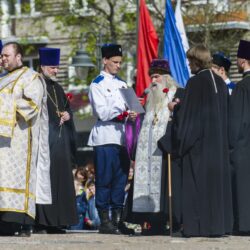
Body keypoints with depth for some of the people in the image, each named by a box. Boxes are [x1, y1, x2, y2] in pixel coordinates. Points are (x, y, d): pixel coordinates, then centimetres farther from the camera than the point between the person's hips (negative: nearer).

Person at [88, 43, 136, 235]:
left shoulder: (121, 84, 18)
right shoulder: (97, 85, -2)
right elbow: (101, 112, -11)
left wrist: (131, 113, -3)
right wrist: (122, 109, -21)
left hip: (121, 136, 7)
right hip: (105, 137, -7)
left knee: (121, 179, 6)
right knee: (105, 180, -5)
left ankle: (117, 219, 11)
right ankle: (104, 221, -3)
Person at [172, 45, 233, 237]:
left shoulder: (195, 83, -12)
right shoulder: (220, 82, 10)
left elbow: (187, 114, -12)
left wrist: (181, 136, -5)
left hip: (199, 141, -7)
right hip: (219, 140, 7)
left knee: (198, 182, -4)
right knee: (218, 180, 10)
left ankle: (199, 226, -5)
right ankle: (221, 224, 11)